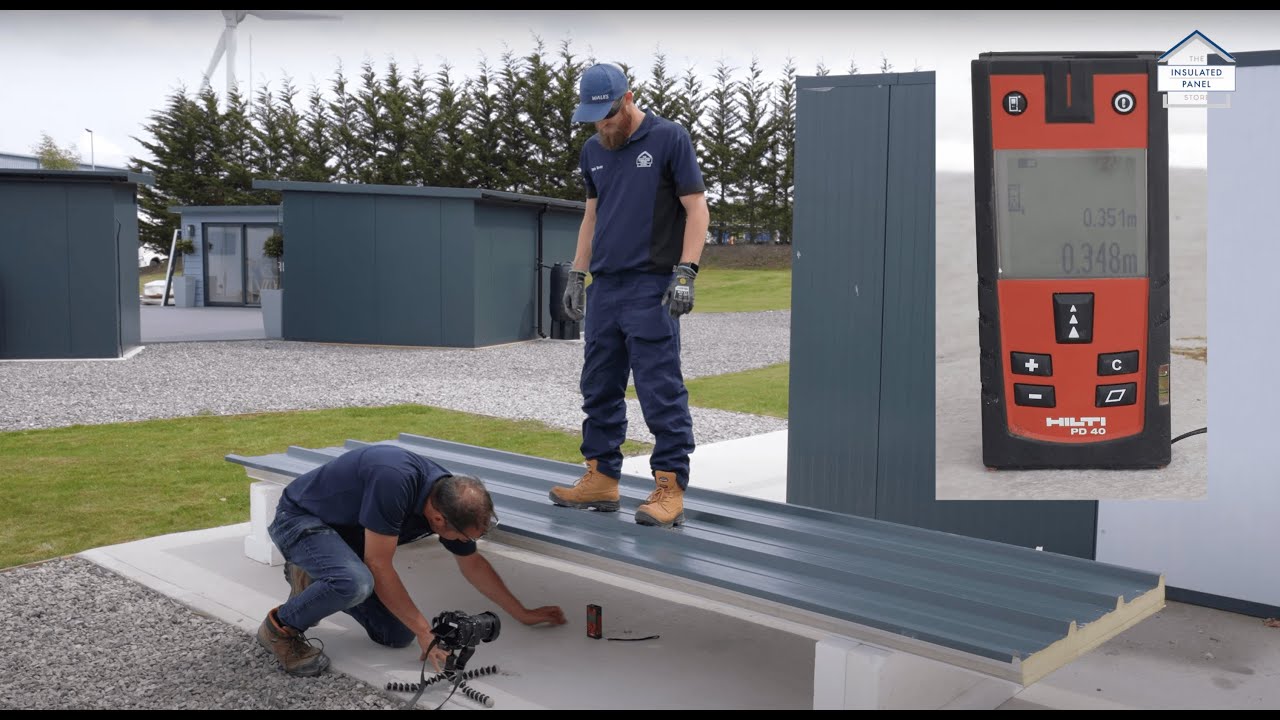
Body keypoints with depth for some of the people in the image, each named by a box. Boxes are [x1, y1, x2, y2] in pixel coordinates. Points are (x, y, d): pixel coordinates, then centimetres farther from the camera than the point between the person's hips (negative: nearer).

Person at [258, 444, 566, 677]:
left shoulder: (450, 500, -13)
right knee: (356, 582, -38)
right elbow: (378, 565, -31)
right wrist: (424, 631, -24)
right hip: (300, 517, -7)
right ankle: (281, 627, -9)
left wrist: (523, 613, 12)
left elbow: (473, 564, 6)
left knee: (398, 634, 1)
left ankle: (315, 578, 18)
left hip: (343, 532, 8)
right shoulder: (395, 480, -38)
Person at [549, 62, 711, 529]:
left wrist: (685, 273, -14)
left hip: (651, 287, -7)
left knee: (661, 393, -6)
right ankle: (601, 479, 20)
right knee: (599, 390, 10)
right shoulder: (593, 151, 14)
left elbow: (697, 209, -6)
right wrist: (577, 275, 16)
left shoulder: (669, 139, -4)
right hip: (605, 287, 7)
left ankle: (670, 490, 1)